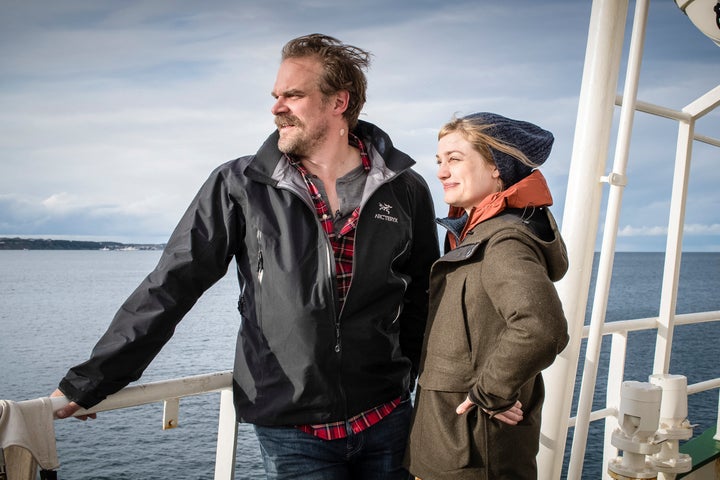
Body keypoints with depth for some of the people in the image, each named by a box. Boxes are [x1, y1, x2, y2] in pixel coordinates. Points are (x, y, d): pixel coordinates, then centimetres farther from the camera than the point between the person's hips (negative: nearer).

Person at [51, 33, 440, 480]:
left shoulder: (405, 190, -2)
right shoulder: (239, 187, -5)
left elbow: (422, 297, 8)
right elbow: (169, 288, -4)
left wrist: (401, 383, 9)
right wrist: (86, 383, -3)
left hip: (386, 422, 2)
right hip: (291, 430, -1)